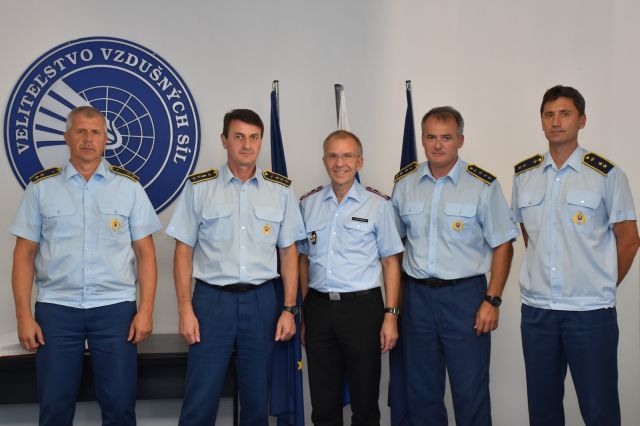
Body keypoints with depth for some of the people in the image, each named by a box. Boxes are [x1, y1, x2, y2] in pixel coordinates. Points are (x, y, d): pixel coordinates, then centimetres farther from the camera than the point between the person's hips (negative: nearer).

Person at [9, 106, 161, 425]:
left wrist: (146, 311, -4)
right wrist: (24, 315, -1)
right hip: (56, 308, 1)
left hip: (115, 307, 0)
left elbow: (145, 252, 4)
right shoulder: (41, 187, 6)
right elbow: (25, 254, 5)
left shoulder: (128, 186, 5)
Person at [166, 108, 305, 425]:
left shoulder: (281, 190, 4)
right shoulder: (199, 187, 0)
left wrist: (289, 309, 1)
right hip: (212, 299, -1)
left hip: (261, 301, 2)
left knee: (257, 399, 12)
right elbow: (184, 251, 1)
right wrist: (185, 310, -5)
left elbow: (289, 252, 7)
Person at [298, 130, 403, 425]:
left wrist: (391, 315, -7)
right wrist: (302, 312, 8)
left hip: (362, 306, -3)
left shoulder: (377, 204, -1)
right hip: (318, 306, 3)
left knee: (365, 402, 6)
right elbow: (303, 259, 13)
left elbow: (390, 262, -1)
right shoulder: (308, 204, 8)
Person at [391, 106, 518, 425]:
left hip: (464, 294, -3)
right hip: (416, 294, 4)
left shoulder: (483, 185, -5)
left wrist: (492, 300, -10)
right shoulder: (404, 183, 5)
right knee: (421, 389, 14)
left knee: (470, 391, 0)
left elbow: (502, 246, -3)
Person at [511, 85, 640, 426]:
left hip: (590, 311, -3)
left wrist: (601, 286, 6)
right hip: (536, 308, 4)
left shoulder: (606, 175, -5)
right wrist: (542, 273, 12)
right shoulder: (524, 175, 7)